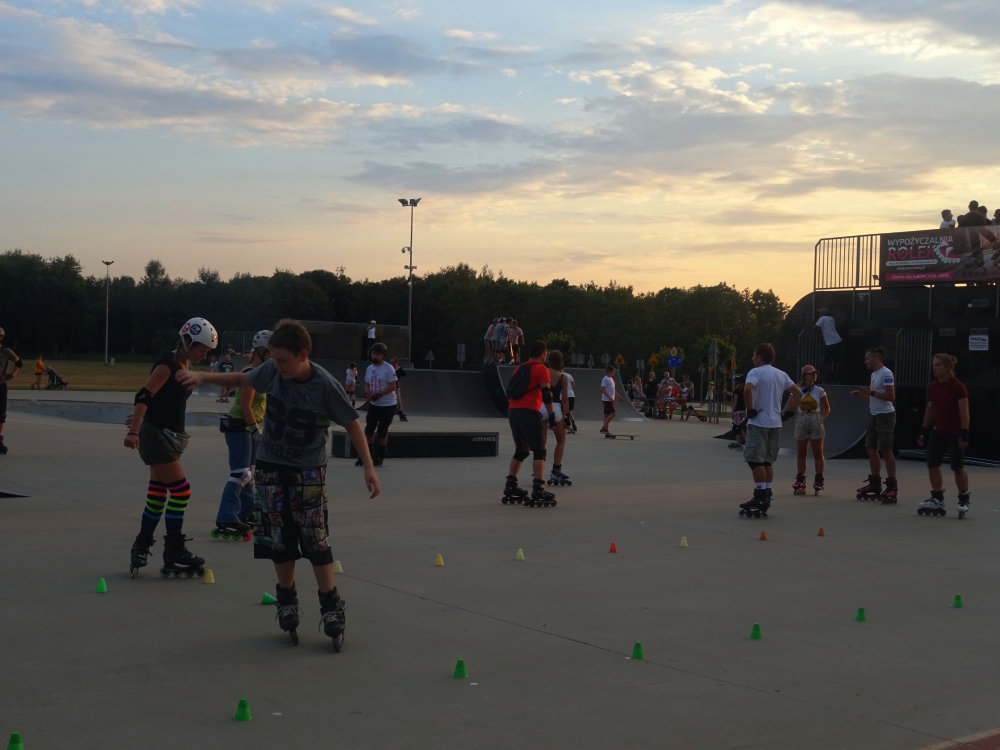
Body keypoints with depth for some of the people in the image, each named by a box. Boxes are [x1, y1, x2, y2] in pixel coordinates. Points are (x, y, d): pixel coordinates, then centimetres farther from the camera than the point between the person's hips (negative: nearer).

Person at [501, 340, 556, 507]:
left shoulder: (519, 369, 22)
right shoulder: (541, 369, 1)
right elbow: (546, 393, -8)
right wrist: (551, 413, -3)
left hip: (513, 411, 7)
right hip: (528, 411, -7)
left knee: (521, 450, 19)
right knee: (539, 450, -6)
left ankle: (510, 487, 19)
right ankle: (538, 490, -16)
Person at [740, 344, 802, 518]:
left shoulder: (756, 372, -9)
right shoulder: (781, 375, 13)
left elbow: (747, 389, -27)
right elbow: (797, 393, 12)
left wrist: (751, 410, -15)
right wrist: (787, 413, 10)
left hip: (758, 423, -7)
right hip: (775, 423, 7)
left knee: (755, 459, -5)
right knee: (767, 461, 12)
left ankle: (761, 498, -10)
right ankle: (765, 498, 12)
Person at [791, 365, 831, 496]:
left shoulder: (819, 391, 0)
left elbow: (827, 408, 7)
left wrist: (821, 418, -4)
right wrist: (796, 418, -3)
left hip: (816, 423, -1)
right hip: (801, 423, 1)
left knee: (818, 453, 2)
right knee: (801, 453, 5)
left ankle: (818, 480, 5)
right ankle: (800, 480, 11)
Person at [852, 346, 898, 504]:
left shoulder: (886, 373, -15)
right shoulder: (874, 374, 13)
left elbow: (890, 396, -21)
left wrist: (871, 392, -23)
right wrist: (862, 395, 8)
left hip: (885, 416, -10)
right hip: (874, 416, 10)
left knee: (886, 451, -7)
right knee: (872, 450, 11)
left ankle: (892, 487, -2)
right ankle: (875, 484, 19)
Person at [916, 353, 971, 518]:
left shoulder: (958, 387, -15)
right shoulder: (932, 386, 4)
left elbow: (964, 412, -18)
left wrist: (965, 434, -24)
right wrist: (924, 430, 12)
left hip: (954, 434, -6)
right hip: (937, 431, 7)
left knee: (957, 467, 1)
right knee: (932, 464, 4)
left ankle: (963, 500, 17)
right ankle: (937, 499, 14)